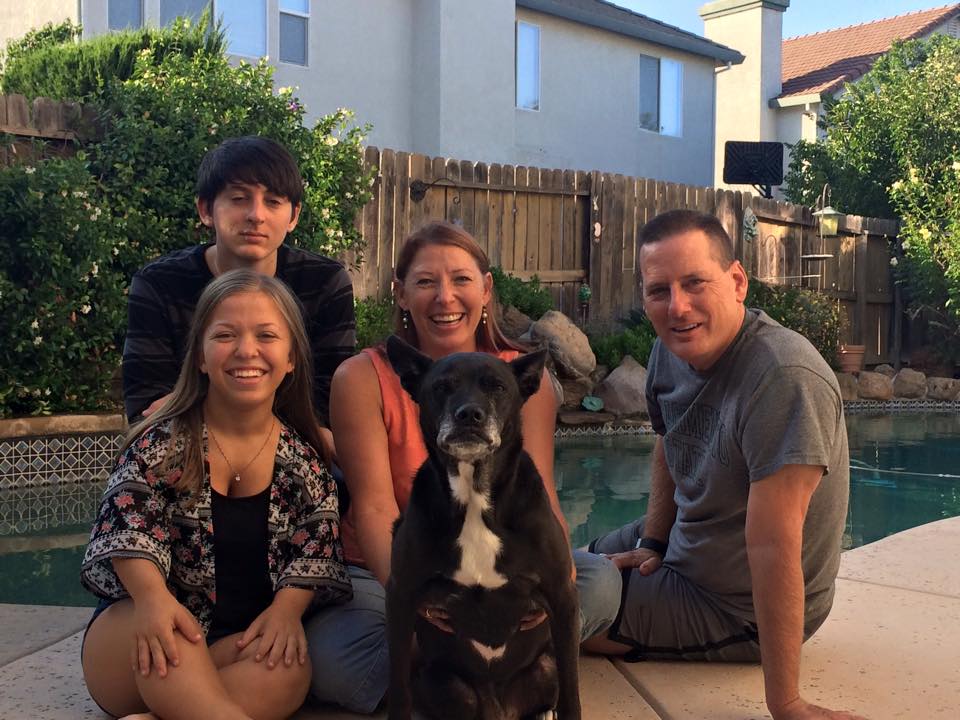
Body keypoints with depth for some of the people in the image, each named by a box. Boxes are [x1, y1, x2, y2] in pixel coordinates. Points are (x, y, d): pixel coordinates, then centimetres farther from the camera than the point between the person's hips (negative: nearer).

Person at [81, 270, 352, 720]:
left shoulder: (302, 457, 3)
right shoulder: (163, 442, -4)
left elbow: (315, 543, 0)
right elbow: (128, 525, -15)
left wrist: (287, 608, -19)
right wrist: (153, 597, -34)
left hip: (243, 648, 2)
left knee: (289, 667, -32)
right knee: (157, 626, -37)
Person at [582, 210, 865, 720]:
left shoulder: (784, 379, -34)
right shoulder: (671, 350, -8)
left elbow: (772, 546, -35)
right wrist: (651, 543, 4)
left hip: (740, 612, -7)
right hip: (681, 552, 8)